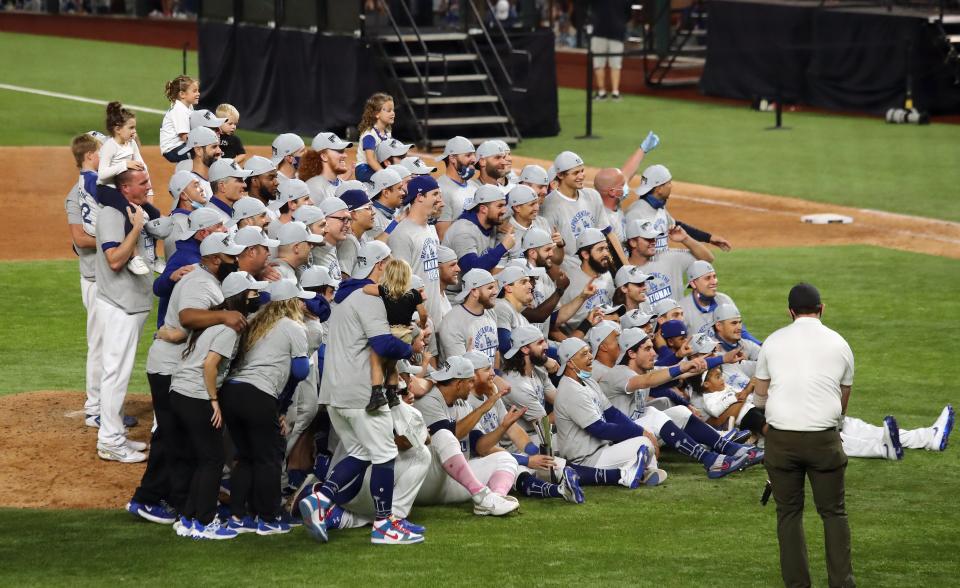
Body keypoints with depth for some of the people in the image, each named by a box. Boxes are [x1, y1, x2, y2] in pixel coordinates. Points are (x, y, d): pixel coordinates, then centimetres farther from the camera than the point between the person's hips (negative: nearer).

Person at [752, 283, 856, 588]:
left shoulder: (774, 341, 6)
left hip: (780, 437, 0)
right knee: (834, 512, 9)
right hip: (824, 437, 0)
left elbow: (759, 396, 14)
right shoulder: (839, 344, 6)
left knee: (789, 512, 10)